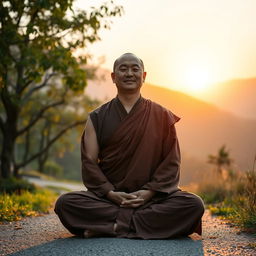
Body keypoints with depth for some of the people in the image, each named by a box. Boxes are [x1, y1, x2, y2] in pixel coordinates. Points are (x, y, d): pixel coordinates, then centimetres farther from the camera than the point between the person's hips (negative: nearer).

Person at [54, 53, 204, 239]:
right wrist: (110, 193, -12)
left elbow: (172, 161, 4)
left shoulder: (161, 116, 10)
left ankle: (113, 226, -24)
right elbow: (89, 162, 4)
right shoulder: (97, 118, 11)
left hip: (152, 197, 0)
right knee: (65, 203, -28)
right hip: (109, 196, 0)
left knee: (194, 205, -29)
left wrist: (150, 191, -11)